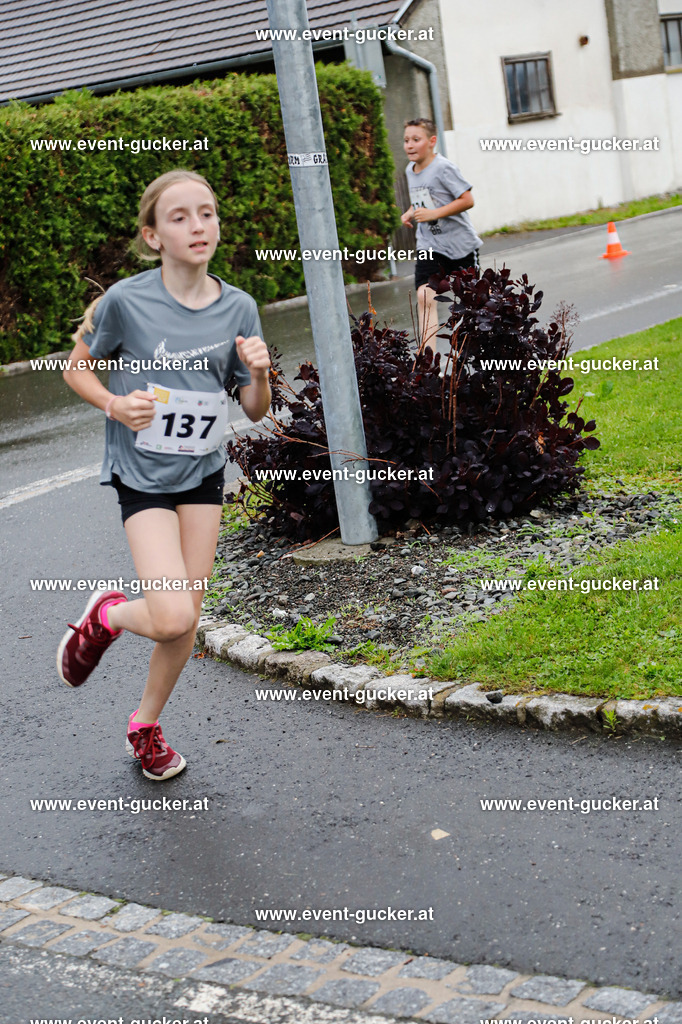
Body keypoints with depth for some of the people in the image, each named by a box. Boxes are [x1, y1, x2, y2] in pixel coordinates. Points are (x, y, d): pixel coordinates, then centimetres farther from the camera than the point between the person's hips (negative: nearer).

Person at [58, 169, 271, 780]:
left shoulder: (238, 308, -5)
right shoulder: (127, 301, -15)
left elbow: (255, 411, 2)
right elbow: (77, 370, 0)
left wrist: (259, 374, -19)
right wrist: (115, 404, -19)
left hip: (204, 473, 4)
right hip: (143, 475, -4)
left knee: (187, 618, 8)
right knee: (172, 619, -17)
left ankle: (146, 725, 31)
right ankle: (108, 616, 17)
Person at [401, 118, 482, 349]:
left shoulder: (443, 168, -16)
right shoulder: (410, 170, 7)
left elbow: (467, 200, -19)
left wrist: (434, 213, -24)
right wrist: (410, 212, 3)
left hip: (459, 242, -5)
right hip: (429, 245, 5)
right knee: (424, 295, -13)